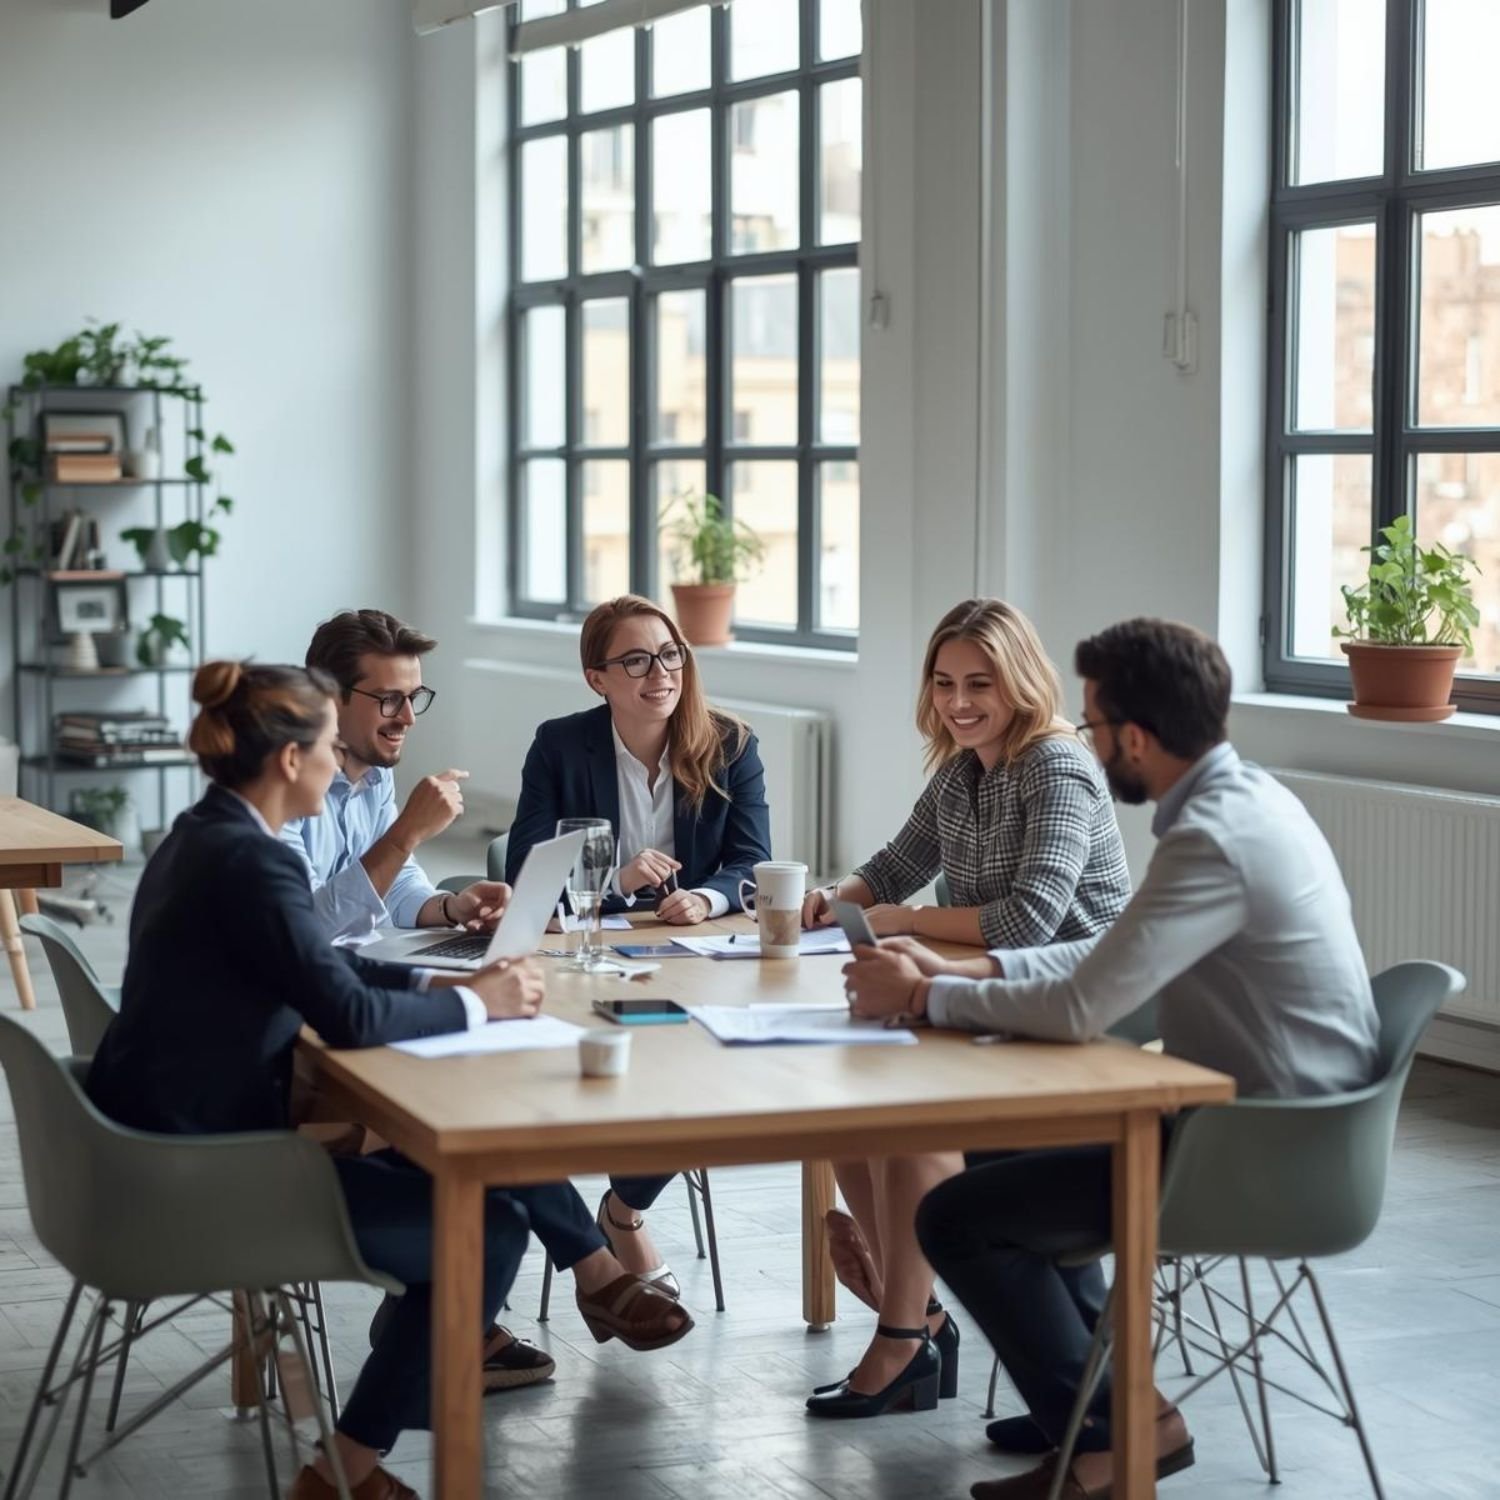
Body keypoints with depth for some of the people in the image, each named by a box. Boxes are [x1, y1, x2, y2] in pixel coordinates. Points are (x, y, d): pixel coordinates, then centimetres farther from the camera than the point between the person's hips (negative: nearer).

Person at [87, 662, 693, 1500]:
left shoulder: (207, 837, 10)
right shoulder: (249, 860, -21)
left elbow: (319, 968, 18)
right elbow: (350, 1015, -24)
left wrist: (443, 982, 7)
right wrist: (476, 1004, -8)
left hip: (190, 1132, 10)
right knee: (489, 1231, -4)